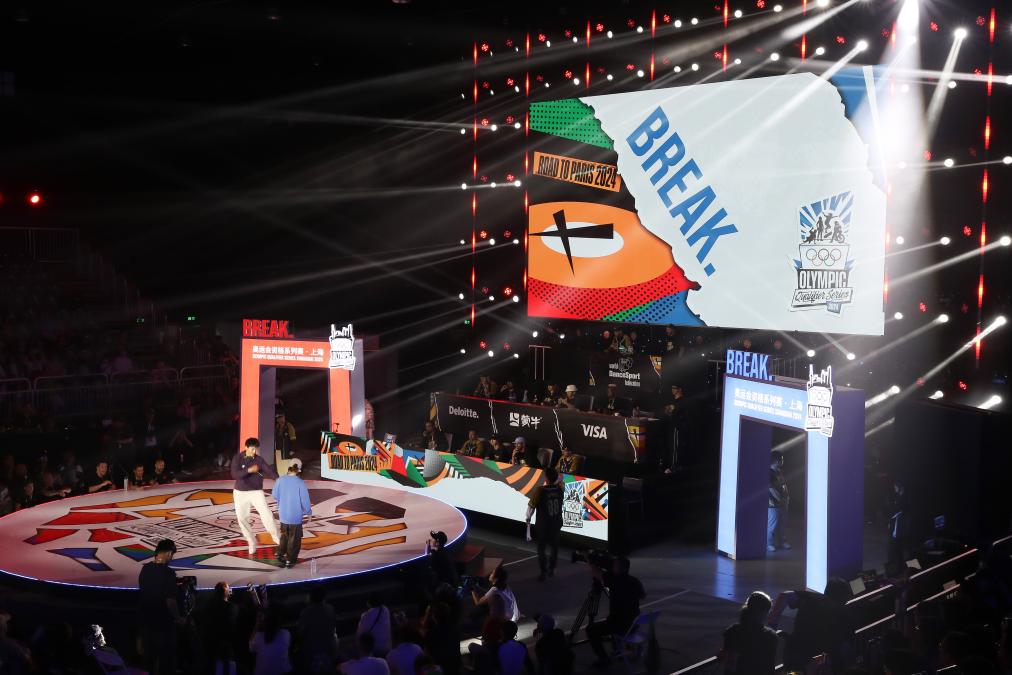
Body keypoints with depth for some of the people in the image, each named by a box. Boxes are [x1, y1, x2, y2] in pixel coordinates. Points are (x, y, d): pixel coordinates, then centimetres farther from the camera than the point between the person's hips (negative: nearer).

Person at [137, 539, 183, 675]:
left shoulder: (145, 569, -1)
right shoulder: (168, 572, -20)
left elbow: (143, 593, 10)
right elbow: (170, 600, -22)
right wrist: (178, 618, -9)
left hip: (145, 619, 6)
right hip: (163, 622, -6)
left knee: (149, 655, 18)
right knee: (166, 658, 7)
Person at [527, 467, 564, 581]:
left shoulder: (540, 490, -22)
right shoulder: (559, 489, -12)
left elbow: (531, 505, -12)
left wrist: (528, 518, 2)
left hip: (543, 525, -4)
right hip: (556, 524, 4)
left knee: (541, 549, 12)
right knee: (554, 546, 21)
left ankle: (543, 572, 15)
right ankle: (551, 569, 31)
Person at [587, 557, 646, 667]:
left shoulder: (615, 579, -17)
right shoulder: (635, 581, 1)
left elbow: (594, 571, -13)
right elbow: (643, 595, 21)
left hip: (619, 626, -7)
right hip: (634, 625, 7)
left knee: (591, 630, 8)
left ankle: (603, 658, 3)